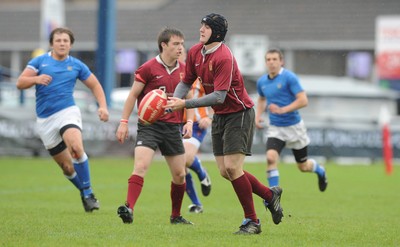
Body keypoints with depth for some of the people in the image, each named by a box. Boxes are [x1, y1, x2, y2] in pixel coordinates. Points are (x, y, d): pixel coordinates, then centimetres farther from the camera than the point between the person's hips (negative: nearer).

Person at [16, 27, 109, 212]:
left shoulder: (76, 65, 7)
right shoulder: (39, 61, 5)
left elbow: (95, 85, 16)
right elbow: (20, 83, -2)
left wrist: (103, 106, 0)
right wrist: (36, 79, -23)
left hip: (67, 112, -1)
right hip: (45, 120, 1)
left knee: (76, 147, -31)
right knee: (67, 166, 2)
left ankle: (88, 193, -21)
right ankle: (84, 193, 27)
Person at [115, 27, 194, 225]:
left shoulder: (183, 70, 8)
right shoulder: (148, 68, -6)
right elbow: (133, 95, -2)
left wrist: (189, 122, 2)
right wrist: (124, 122, -6)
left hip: (173, 127, 5)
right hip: (149, 125, -5)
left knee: (179, 175, 9)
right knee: (141, 166, -23)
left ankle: (176, 216, 25)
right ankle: (129, 209, -30)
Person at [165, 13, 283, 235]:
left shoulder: (224, 57, -25)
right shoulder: (194, 52, 0)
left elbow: (219, 96, -29)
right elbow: (186, 81, 9)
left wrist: (185, 104, -30)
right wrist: (174, 100, -11)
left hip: (238, 114, -8)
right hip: (219, 116, 8)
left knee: (232, 167, -14)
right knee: (225, 172, 5)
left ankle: (252, 221, -2)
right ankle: (270, 195, 25)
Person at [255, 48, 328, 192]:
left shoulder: (289, 77, -14)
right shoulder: (262, 81, 3)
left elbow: (303, 100, -20)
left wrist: (282, 110, -29)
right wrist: (258, 115, 9)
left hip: (293, 126, -3)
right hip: (275, 128, 3)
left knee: (303, 166, 11)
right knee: (271, 157, -23)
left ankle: (320, 170, 47)